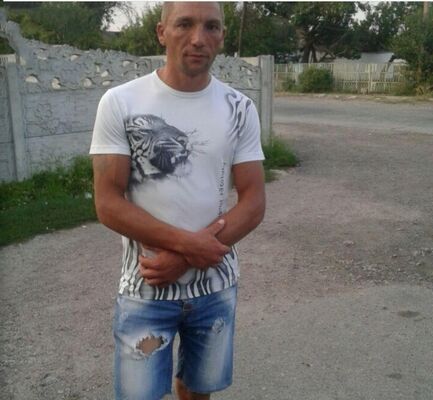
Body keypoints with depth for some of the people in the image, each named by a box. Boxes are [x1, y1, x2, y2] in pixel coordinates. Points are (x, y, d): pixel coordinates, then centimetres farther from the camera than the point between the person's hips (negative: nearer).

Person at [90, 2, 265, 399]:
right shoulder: (120, 103, -10)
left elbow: (254, 202, -6)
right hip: (146, 289, -2)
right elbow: (108, 204, -12)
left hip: (216, 286, 3)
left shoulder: (240, 109, -3)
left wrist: (183, 259, -17)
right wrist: (188, 243, -21)